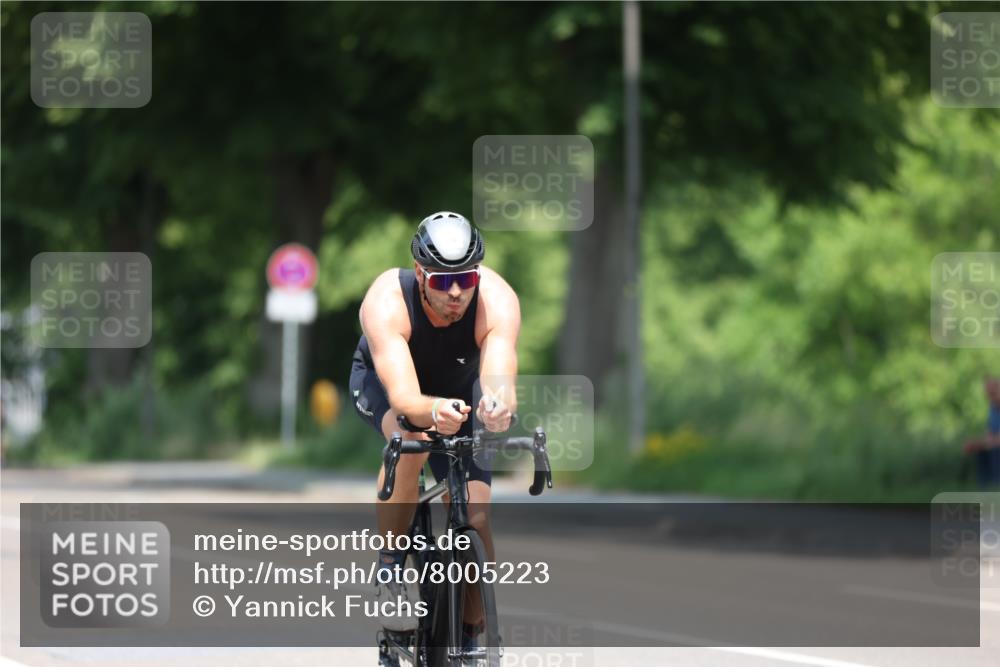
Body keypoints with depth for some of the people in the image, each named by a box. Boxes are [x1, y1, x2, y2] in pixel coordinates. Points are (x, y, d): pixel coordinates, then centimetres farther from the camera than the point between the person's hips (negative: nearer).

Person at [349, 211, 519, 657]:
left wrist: (498, 406, -73)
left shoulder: (497, 300, -35)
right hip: (382, 382, -2)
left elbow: (500, 376, -50)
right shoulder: (387, 301, -38)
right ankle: (390, 569, -18)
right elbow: (403, 396, -49)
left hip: (458, 391, 2)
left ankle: (471, 636, 8)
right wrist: (433, 412, -71)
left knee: (475, 518, -12)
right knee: (410, 441, -36)